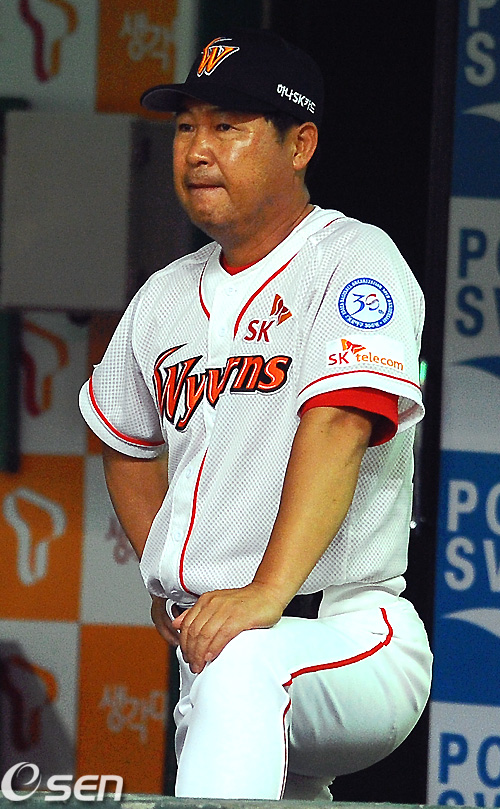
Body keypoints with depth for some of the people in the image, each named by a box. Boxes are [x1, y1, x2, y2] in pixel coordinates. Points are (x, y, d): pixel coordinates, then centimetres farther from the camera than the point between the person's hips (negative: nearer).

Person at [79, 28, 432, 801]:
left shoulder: (355, 261, -7)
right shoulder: (166, 296, 14)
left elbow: (338, 425, -23)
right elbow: (129, 447, 33)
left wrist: (267, 592, -36)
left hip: (354, 635, -8)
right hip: (201, 642, 8)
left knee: (241, 662, -37)